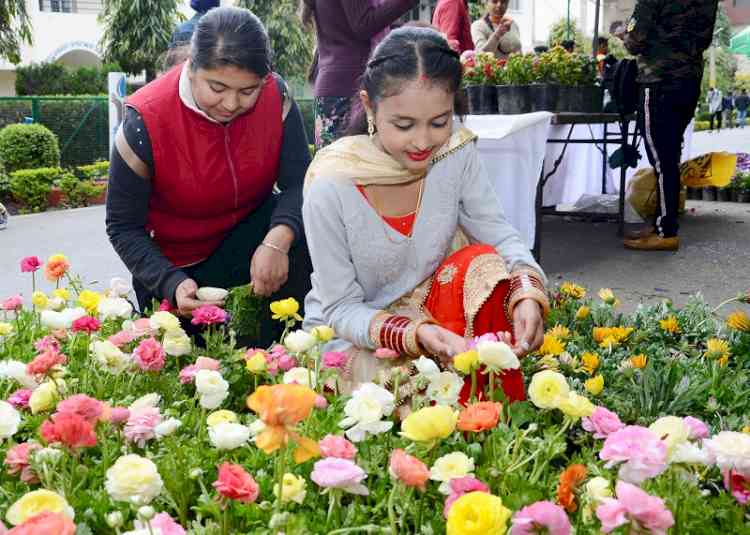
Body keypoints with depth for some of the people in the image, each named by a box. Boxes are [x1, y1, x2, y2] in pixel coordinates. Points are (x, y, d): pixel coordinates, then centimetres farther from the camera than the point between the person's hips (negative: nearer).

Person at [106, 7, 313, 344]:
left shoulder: (276, 96, -19)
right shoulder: (145, 122, -26)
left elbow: (298, 182, -22)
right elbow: (123, 228, -18)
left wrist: (277, 241, -44)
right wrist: (171, 284, -33)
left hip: (250, 235, 2)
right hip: (176, 265, -1)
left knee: (301, 232, -29)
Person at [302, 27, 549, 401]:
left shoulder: (456, 152, -14)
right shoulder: (330, 187, -25)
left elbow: (501, 237, -10)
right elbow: (341, 310, -17)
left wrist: (527, 294, -33)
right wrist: (414, 334, -36)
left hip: (425, 307, 4)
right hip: (350, 335, -3)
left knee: (483, 262, -23)